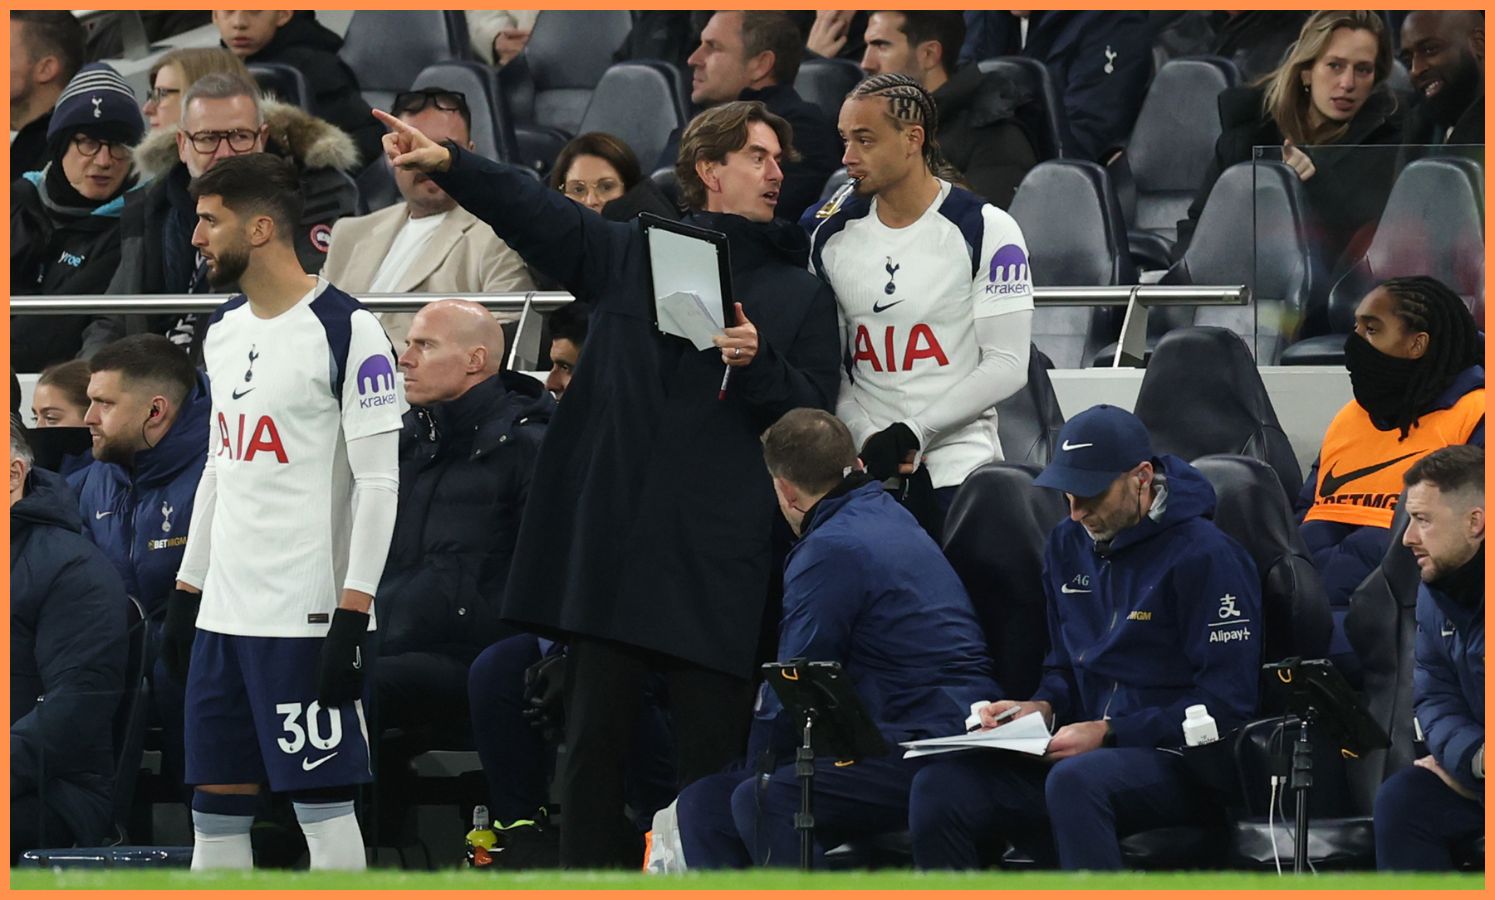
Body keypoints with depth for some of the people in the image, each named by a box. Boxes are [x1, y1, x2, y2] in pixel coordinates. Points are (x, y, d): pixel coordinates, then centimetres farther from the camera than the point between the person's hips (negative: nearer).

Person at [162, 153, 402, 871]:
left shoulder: (345, 330, -10)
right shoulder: (225, 331, 14)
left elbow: (379, 483, -12)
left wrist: (353, 615, -18)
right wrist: (185, 593, 18)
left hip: (308, 616, -8)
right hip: (224, 614, 8)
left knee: (322, 802, -5)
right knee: (215, 803, 8)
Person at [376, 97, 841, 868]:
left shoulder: (801, 294, 12)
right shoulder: (630, 254, 13)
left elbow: (816, 418, 5)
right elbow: (535, 213, 1)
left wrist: (759, 363, -14)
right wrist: (446, 164, -13)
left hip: (718, 548, -1)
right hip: (611, 536, 1)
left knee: (713, 734, -3)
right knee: (595, 732, 2)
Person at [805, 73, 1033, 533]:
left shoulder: (986, 230, -5)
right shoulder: (832, 233, 8)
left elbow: (1007, 365, -7)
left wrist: (913, 433, -13)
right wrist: (866, 438, -7)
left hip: (958, 462, -3)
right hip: (864, 469, 3)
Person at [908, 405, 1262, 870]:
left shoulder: (1205, 556, -9)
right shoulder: (1069, 545, 15)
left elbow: (1226, 705, -13)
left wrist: (1107, 733, -17)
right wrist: (1040, 709, 2)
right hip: (1088, 750, 7)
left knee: (1075, 781, -40)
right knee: (938, 786, -16)